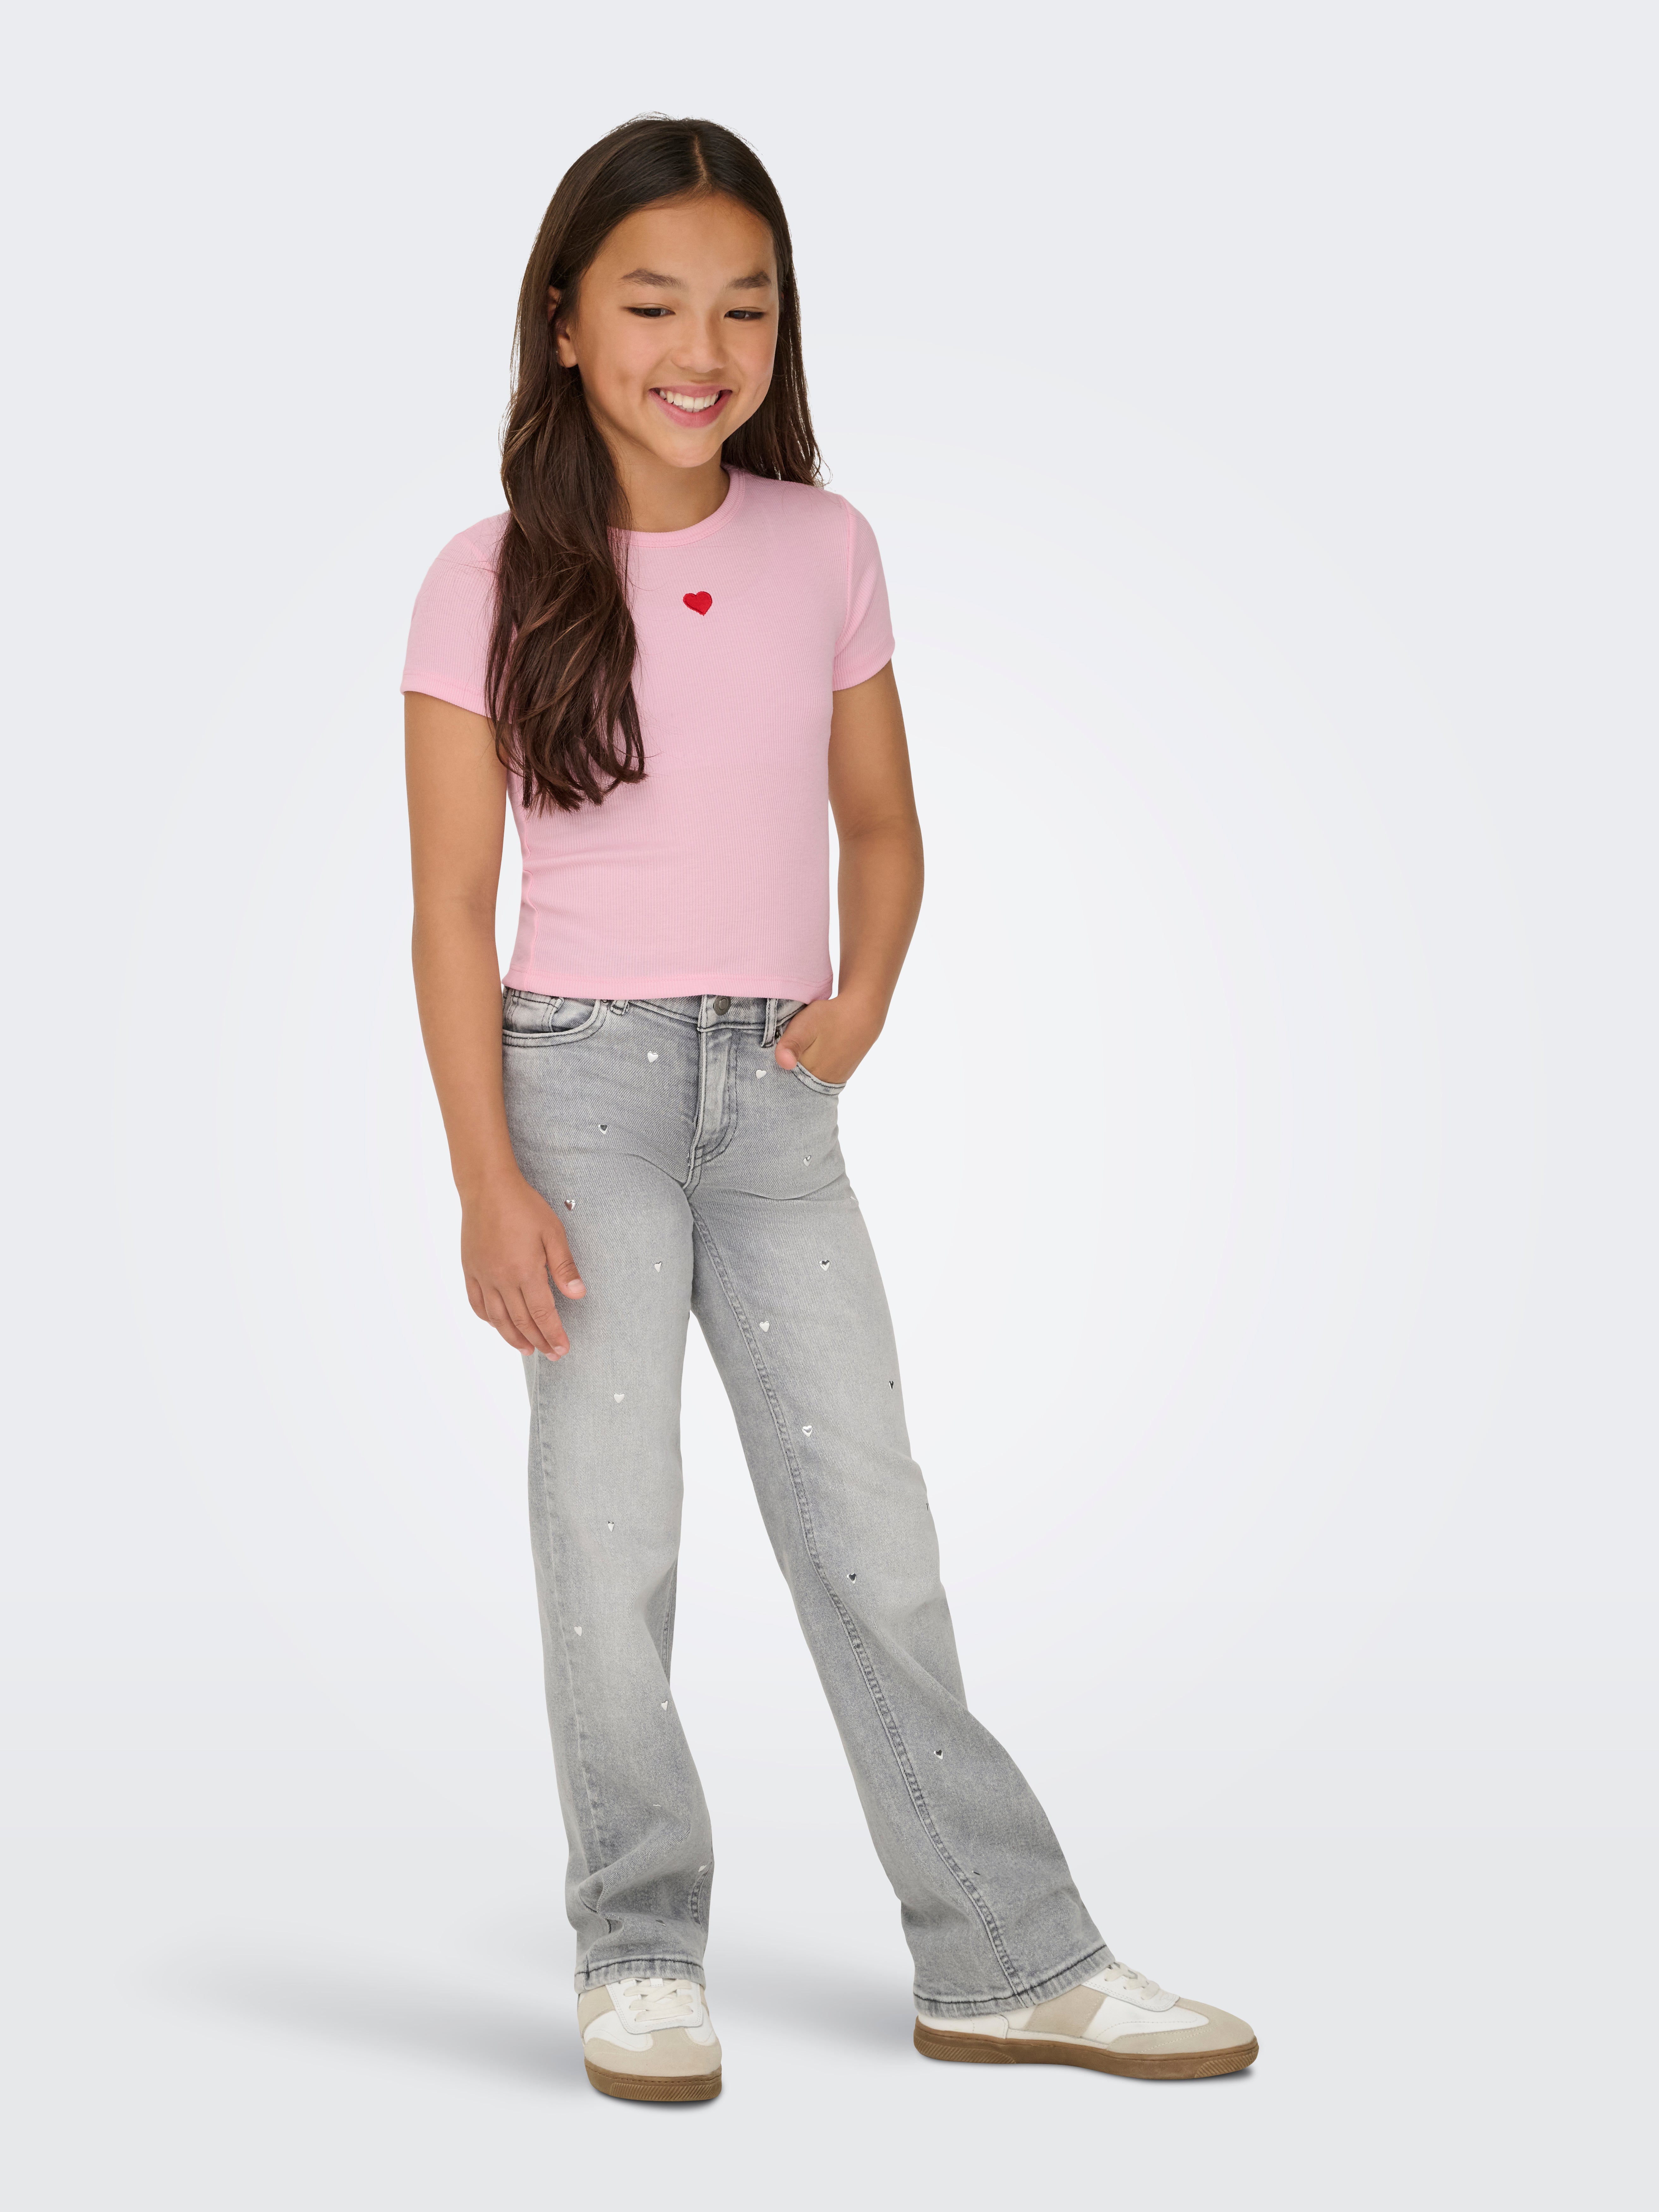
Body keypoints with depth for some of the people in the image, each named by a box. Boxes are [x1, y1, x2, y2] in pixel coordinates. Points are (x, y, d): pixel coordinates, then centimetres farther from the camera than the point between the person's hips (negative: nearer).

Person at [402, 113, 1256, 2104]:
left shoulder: (825, 550, 5)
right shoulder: (492, 584, -5)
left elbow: (881, 821, 15)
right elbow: (451, 907, -5)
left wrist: (863, 993, -4)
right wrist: (487, 1182, -10)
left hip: (775, 1092, 3)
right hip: (581, 1077, -3)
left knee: (871, 1525, 5)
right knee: (611, 1535, -1)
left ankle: (1006, 1960, 14)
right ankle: (637, 1957, 16)